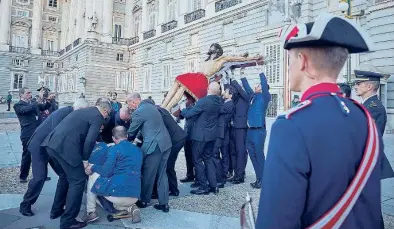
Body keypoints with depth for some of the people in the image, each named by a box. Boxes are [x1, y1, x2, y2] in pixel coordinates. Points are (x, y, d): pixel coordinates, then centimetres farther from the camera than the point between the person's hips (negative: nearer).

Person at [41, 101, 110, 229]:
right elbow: (90, 140, -11)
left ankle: (56, 210, 39)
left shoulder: (84, 111, 25)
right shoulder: (98, 117, -1)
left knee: (65, 176, 27)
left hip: (52, 143, 10)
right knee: (78, 180, 2)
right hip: (65, 147, -9)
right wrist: (85, 159, 1)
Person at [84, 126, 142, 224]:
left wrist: (93, 167, 13)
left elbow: (106, 172, -6)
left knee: (93, 175, 16)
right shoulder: (138, 150, 15)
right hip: (135, 196, 7)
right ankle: (130, 208, 7)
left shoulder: (115, 149, -5)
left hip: (118, 193, -6)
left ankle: (91, 212, 14)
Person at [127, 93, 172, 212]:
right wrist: (137, 138, 27)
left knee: (148, 175, 10)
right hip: (165, 143, 8)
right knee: (162, 173, 13)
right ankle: (164, 203, 19)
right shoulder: (150, 105, 14)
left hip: (154, 146, -8)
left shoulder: (138, 112, -12)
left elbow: (132, 131, 0)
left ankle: (144, 200, 27)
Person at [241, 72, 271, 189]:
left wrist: (261, 73, -9)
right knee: (253, 155, 11)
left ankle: (262, 180, 8)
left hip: (259, 131, -7)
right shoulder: (252, 96, 16)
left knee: (259, 156, -2)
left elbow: (265, 85, -15)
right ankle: (258, 179, 21)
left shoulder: (264, 97, -2)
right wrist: (243, 77, 28)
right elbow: (247, 87, 28)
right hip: (250, 130, 7)